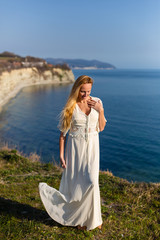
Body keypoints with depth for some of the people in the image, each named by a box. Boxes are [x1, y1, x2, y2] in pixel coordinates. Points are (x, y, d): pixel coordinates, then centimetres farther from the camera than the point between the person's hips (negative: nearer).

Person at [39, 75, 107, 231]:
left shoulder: (97, 102, 1)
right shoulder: (70, 107, -7)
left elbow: (101, 127, 6)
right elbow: (63, 133, -3)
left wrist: (100, 110, -8)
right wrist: (61, 155, -7)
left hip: (92, 147, 2)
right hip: (75, 147, -2)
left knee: (90, 182, -3)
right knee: (75, 182, 5)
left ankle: (91, 218, 23)